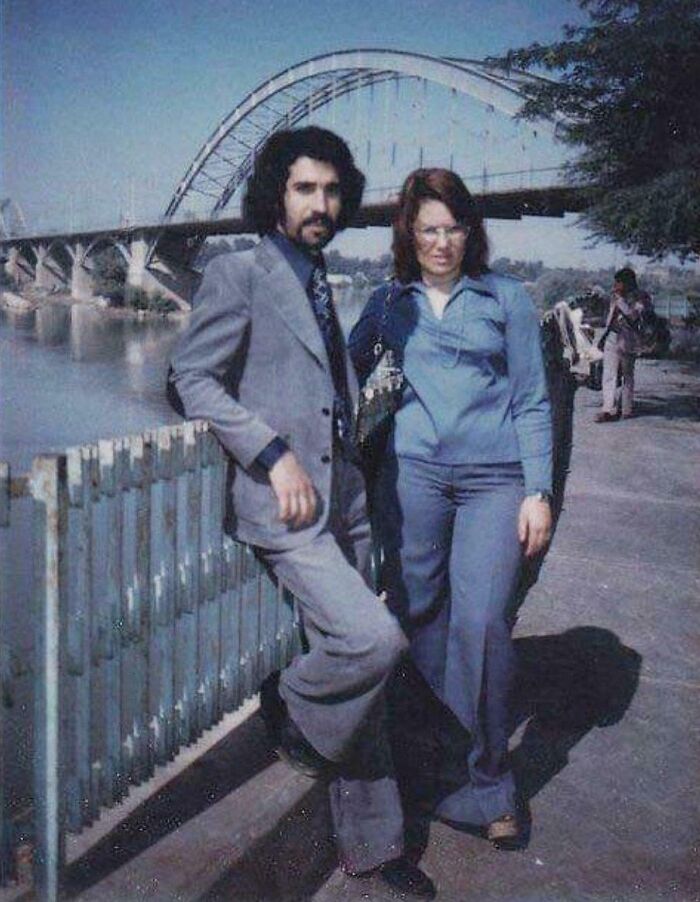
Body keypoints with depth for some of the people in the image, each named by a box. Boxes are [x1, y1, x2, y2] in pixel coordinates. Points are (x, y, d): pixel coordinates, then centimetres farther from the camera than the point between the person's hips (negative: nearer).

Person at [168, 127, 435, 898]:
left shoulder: (319, 283, 19)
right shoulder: (238, 273, -4)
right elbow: (193, 377, -9)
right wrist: (274, 453, -16)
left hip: (343, 497, 7)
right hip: (283, 503, -7)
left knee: (354, 665, 10)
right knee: (372, 640, -21)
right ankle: (289, 711, 12)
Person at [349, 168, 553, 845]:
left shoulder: (505, 298, 6)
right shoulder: (388, 302, 10)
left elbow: (532, 402, 5)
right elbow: (345, 371, 23)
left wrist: (538, 493, -1)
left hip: (494, 479, -2)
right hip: (413, 471, 2)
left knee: (480, 621, -11)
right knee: (416, 612, 5)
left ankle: (486, 780, 6)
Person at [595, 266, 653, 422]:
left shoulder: (641, 297, -6)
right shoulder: (615, 296, 12)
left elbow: (633, 315, -21)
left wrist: (619, 298, -20)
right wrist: (605, 333, 20)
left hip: (628, 341, -5)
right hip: (612, 339, 5)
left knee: (627, 376, 6)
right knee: (609, 375, -4)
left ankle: (626, 409, 15)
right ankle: (609, 409, -6)